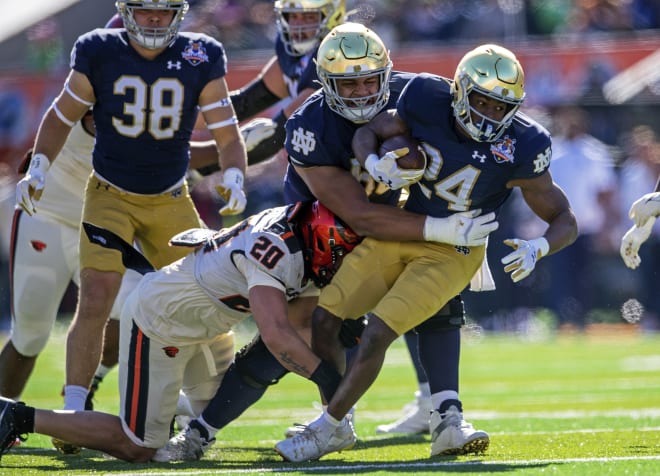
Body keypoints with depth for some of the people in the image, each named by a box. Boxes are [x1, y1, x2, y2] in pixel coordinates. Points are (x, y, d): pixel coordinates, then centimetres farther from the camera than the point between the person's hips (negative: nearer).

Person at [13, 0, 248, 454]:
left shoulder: (200, 59, -8)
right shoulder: (99, 53, -10)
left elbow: (226, 131, -4)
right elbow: (63, 115, 4)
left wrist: (234, 178, -21)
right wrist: (38, 167, -7)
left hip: (171, 201, 2)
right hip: (110, 196, -2)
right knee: (95, 300, -17)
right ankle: (73, 413, -8)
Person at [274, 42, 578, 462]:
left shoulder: (519, 149, -21)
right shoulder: (429, 103, -15)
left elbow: (565, 222, -13)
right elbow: (367, 133, 1)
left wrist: (537, 248, -34)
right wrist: (376, 164, -22)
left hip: (451, 251, -4)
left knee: (377, 336, -15)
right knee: (325, 320, 0)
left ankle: (324, 431, 2)